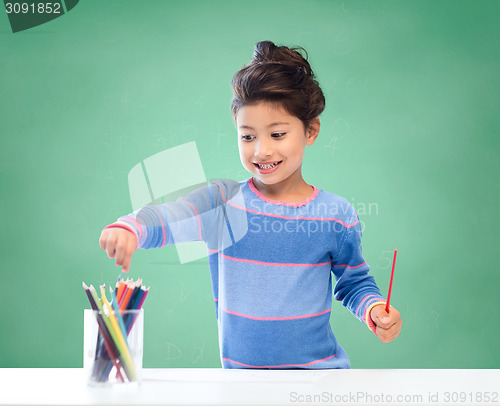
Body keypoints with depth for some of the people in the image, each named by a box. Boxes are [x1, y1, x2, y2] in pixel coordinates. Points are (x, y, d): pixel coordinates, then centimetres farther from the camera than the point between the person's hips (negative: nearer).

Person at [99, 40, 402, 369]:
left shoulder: (336, 215, -1)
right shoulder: (222, 201, -2)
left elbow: (354, 282, 12)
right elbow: (165, 219, -19)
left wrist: (374, 310, -7)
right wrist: (130, 228, -39)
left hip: (319, 371, 0)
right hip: (240, 372, 1)